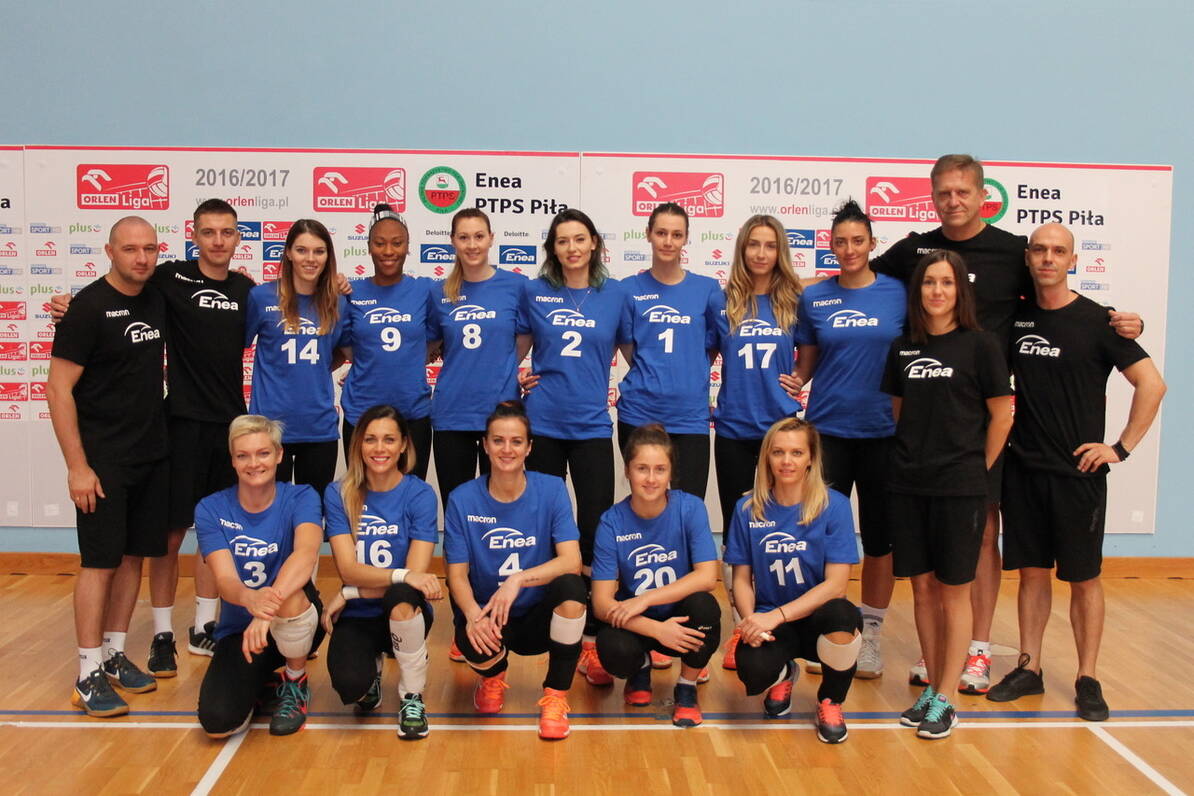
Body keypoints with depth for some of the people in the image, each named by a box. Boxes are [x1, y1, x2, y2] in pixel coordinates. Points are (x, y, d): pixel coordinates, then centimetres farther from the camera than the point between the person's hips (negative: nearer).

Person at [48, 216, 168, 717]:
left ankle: (114, 655, 24)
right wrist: (77, 466, -16)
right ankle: (89, 675, 7)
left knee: (134, 556, 11)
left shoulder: (158, 301, 7)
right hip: (103, 460, -6)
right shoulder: (89, 308, -12)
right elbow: (59, 389, -13)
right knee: (100, 561, -2)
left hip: (152, 455, 6)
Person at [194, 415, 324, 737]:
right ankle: (259, 683, 13)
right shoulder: (211, 509, -5)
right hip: (237, 629, 1)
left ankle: (296, 683, -5)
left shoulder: (300, 498, -9)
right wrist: (250, 598, -45)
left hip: (296, 626, -1)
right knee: (217, 722, -24)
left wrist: (271, 603, -49)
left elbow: (306, 551, -29)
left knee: (291, 594, -37)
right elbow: (224, 579, -19)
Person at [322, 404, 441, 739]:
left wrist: (349, 593, -16)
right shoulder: (339, 494, -3)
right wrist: (402, 575, -30)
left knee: (401, 595, -37)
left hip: (405, 614, -1)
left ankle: (412, 697, -10)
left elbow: (417, 575, -14)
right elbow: (348, 569, -13)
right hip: (357, 617, 1)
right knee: (349, 686, -29)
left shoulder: (420, 494, -8)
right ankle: (371, 667, 13)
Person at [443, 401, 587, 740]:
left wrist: (518, 579, -33)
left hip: (539, 617, 0)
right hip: (486, 618, 0)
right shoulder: (463, 499, -5)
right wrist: (473, 614, -27)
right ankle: (493, 675, 10)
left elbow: (571, 561, -17)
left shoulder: (551, 489, -6)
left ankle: (556, 696, -9)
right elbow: (457, 574, -7)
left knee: (571, 586, -32)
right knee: (478, 647, -34)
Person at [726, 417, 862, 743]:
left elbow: (836, 584, -14)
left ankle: (830, 702, -2)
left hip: (818, 619, 0)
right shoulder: (748, 509, -1)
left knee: (841, 614, -37)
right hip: (768, 623, 1)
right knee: (753, 671, -32)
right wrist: (750, 619, -17)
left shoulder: (834, 505, -9)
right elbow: (742, 578, 4)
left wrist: (776, 616, -23)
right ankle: (784, 675, 13)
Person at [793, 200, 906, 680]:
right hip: (828, 429, 1)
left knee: (880, 536, 7)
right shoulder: (814, 297, 5)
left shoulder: (898, 293, 2)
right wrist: (790, 382, -10)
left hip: (884, 430, 0)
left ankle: (870, 634, 22)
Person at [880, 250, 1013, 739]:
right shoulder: (903, 348, 8)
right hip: (907, 484, 4)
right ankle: (931, 687, 22)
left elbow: (1002, 414, -2)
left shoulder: (980, 345, -4)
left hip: (959, 487, -4)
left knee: (953, 591, 3)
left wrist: (976, 467, 1)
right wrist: (913, 455, 11)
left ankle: (945, 699, 12)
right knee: (922, 588, 10)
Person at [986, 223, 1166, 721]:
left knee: (1083, 577, 5)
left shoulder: (1096, 321, -5)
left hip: (1078, 472, -3)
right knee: (1031, 572, 10)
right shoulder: (1015, 318, 5)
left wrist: (1122, 447, -10)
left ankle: (1087, 679, 15)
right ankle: (1028, 668, 20)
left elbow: (1151, 383, -7)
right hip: (1023, 469, 3)